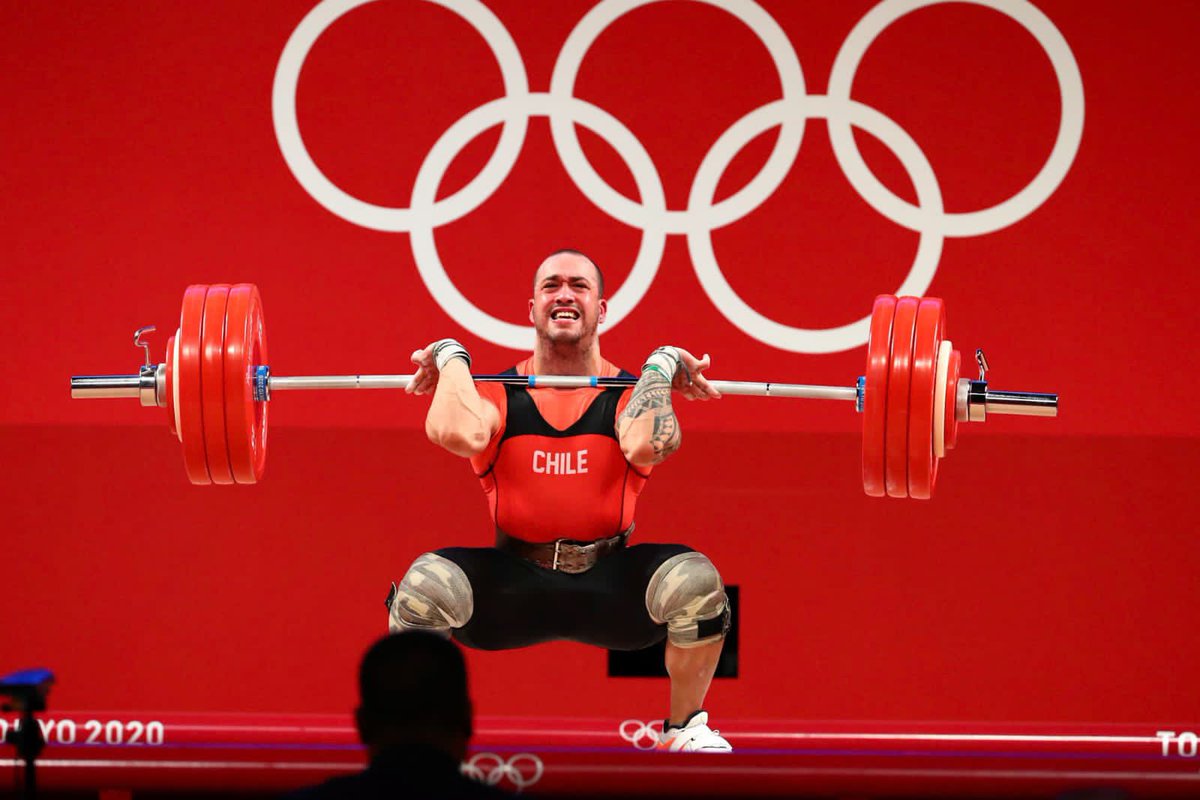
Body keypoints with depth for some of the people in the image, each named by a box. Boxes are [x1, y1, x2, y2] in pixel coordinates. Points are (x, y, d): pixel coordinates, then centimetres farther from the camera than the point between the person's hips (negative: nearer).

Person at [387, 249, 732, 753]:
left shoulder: (628, 394, -1)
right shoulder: (499, 395, 0)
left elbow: (646, 446, -27)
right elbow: (457, 433, -26)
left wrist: (661, 367, -15)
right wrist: (452, 359, -10)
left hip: (610, 586, 0)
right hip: (513, 584, 0)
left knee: (694, 581, -30)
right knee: (426, 584, -30)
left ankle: (685, 728, -2)